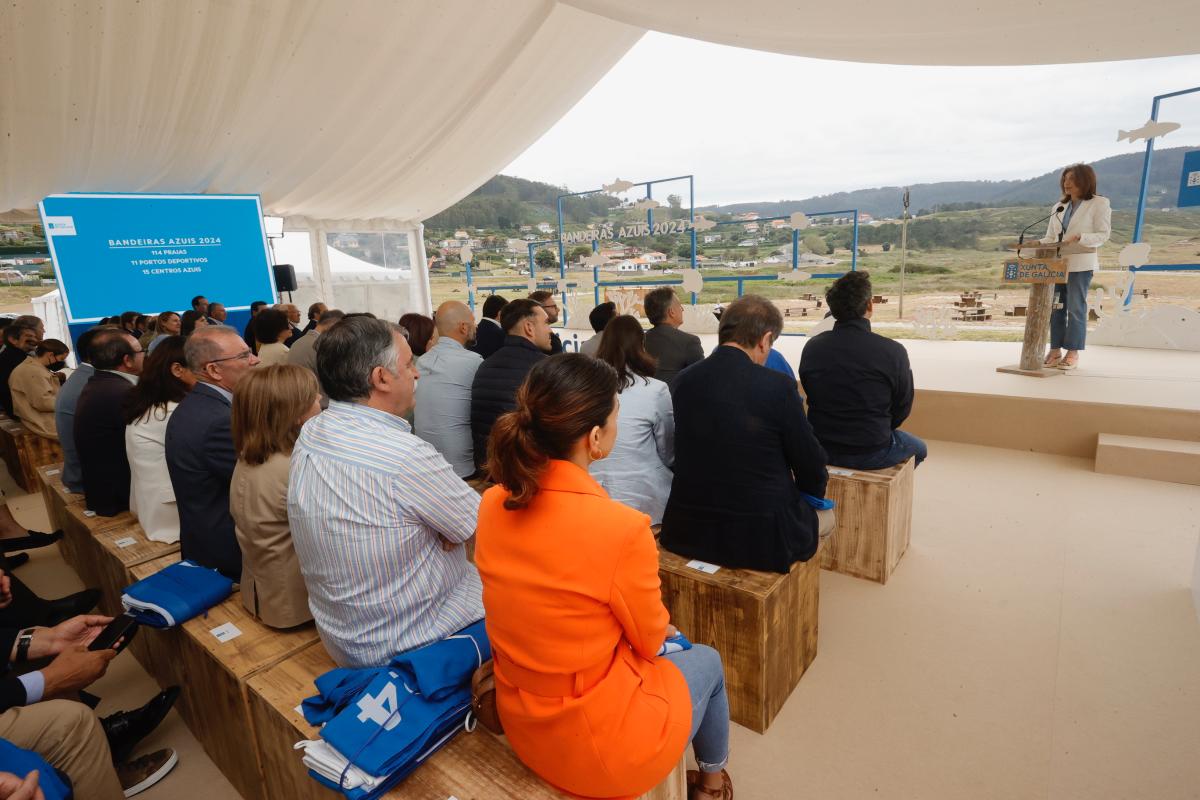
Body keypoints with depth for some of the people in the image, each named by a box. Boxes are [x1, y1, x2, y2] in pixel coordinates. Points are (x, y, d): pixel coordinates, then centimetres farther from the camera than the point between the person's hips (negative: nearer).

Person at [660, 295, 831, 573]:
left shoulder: (684, 380, -3)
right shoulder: (778, 386, -17)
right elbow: (810, 464, -6)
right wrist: (814, 493, 17)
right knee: (825, 515, 28)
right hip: (761, 539, -5)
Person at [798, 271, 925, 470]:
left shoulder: (811, 347, -9)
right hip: (871, 455, -4)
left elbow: (812, 397, 4)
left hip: (821, 450, 4)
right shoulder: (894, 352, -18)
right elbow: (902, 408, -5)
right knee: (919, 449, 30)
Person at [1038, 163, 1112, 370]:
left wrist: (1079, 238, -21)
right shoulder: (1059, 207, 17)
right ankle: (1055, 350, 10)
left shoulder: (1099, 203, 2)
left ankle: (1073, 353, 4)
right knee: (1055, 307, 5)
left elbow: (1103, 234, -5)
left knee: (1076, 308, -2)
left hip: (1080, 264, -5)